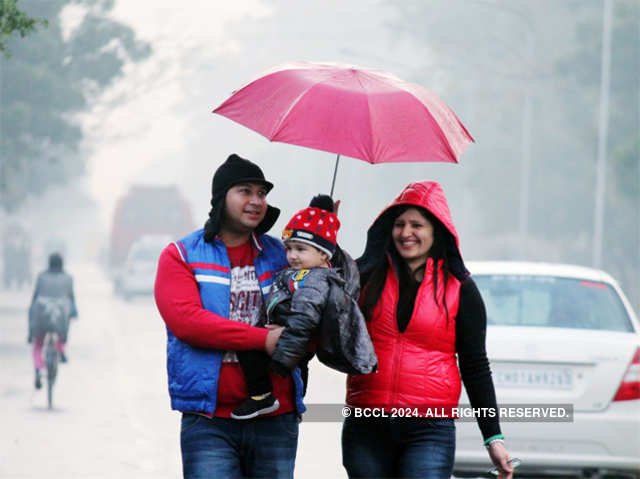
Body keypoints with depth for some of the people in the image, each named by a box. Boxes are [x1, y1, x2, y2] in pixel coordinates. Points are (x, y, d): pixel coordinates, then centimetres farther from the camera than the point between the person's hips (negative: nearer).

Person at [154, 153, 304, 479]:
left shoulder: (281, 256, 15)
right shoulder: (180, 256, 5)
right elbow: (185, 320, -12)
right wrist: (263, 339, -17)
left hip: (275, 421, 3)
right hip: (209, 422, -3)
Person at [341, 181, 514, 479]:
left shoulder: (460, 288, 5)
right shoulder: (367, 275, 9)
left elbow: (475, 367, 8)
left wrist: (493, 438, 4)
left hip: (430, 431, -3)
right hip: (366, 428, 3)